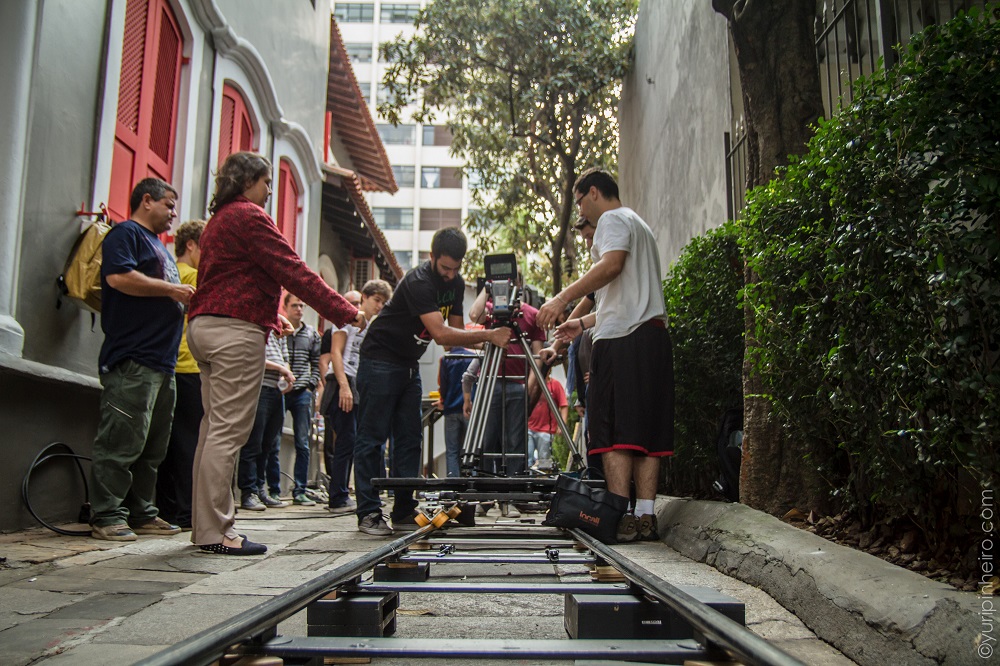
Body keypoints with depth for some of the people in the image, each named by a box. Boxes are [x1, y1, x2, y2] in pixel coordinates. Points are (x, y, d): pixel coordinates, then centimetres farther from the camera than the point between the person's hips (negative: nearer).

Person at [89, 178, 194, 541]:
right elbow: (119, 276, -18)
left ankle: (142, 513, 15)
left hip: (161, 361, 10)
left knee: (153, 445, 10)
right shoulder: (126, 233, -1)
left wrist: (187, 296, 17)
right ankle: (107, 517, -4)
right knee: (122, 442, -9)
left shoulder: (159, 246, 28)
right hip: (132, 359, -10)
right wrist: (171, 289, -11)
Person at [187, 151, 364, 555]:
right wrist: (345, 312, -10)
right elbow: (293, 271, -13)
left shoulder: (219, 220, 24)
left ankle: (206, 526, 15)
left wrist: (272, 318, 36)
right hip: (236, 330, -10)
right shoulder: (248, 216, -7)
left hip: (205, 325, 10)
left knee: (215, 427, 10)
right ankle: (215, 532, -6)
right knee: (229, 430, -9)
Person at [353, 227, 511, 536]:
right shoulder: (418, 281, -25)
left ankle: (403, 512, 9)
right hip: (380, 360, -8)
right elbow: (440, 334, -34)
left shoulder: (456, 283, 1)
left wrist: (487, 341, -17)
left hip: (409, 364, 8)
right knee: (372, 438, -5)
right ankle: (368, 513, 0)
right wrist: (488, 335, -39)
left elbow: (455, 331, 2)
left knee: (408, 440, 5)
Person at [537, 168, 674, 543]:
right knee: (646, 429, 4)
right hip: (653, 333, 9)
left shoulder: (613, 219, 3)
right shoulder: (640, 226, 32)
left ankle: (621, 518, -13)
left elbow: (611, 265, -18)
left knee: (613, 430, -10)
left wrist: (563, 298, -18)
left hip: (622, 338, -9)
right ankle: (645, 517, 3)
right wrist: (584, 323, 31)